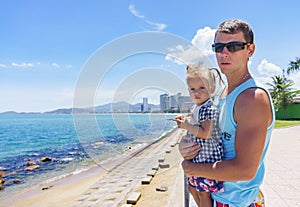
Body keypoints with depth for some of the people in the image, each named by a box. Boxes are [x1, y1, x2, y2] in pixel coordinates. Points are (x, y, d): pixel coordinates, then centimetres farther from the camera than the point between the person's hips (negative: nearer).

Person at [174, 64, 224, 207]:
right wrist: (186, 119, 5)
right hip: (197, 157, 10)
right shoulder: (197, 107, 9)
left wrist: (186, 126, -21)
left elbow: (205, 133, -30)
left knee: (203, 193, 5)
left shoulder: (209, 109, -22)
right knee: (192, 187, 24)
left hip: (208, 158, -10)